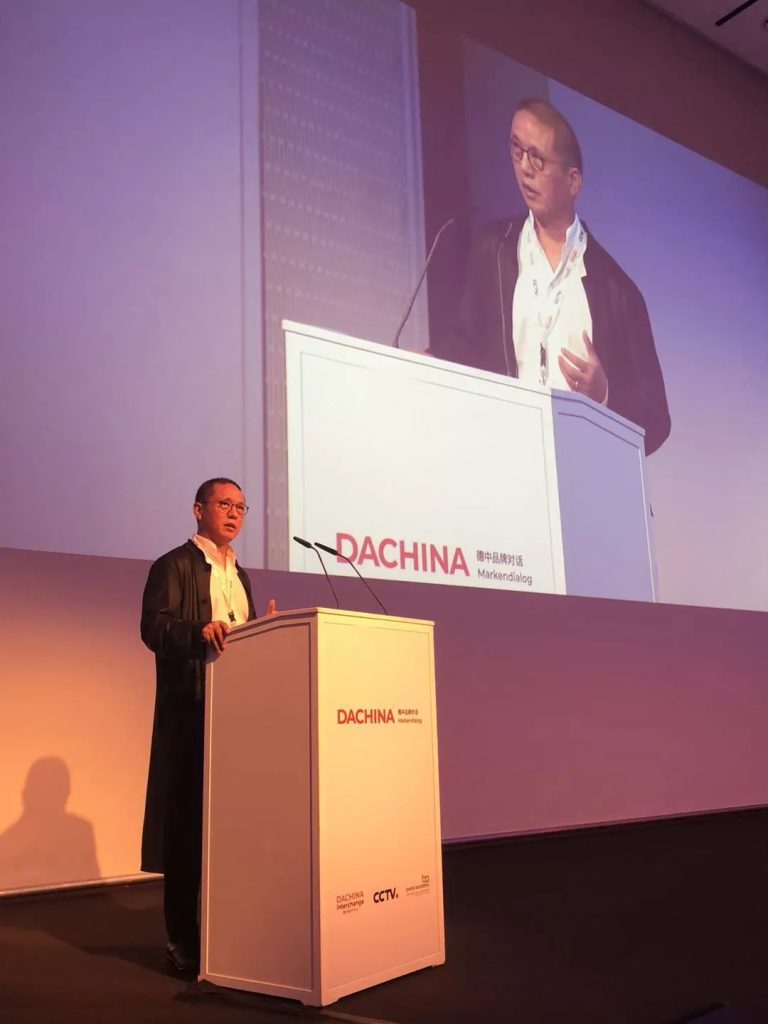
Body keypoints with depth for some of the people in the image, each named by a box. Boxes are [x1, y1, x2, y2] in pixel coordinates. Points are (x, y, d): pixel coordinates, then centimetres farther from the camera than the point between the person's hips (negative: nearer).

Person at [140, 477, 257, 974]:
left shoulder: (241, 574, 20)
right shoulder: (174, 565, -3)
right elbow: (153, 627, -16)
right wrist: (201, 628, -32)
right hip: (191, 709, -7)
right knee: (188, 822, -1)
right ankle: (183, 941, 9)